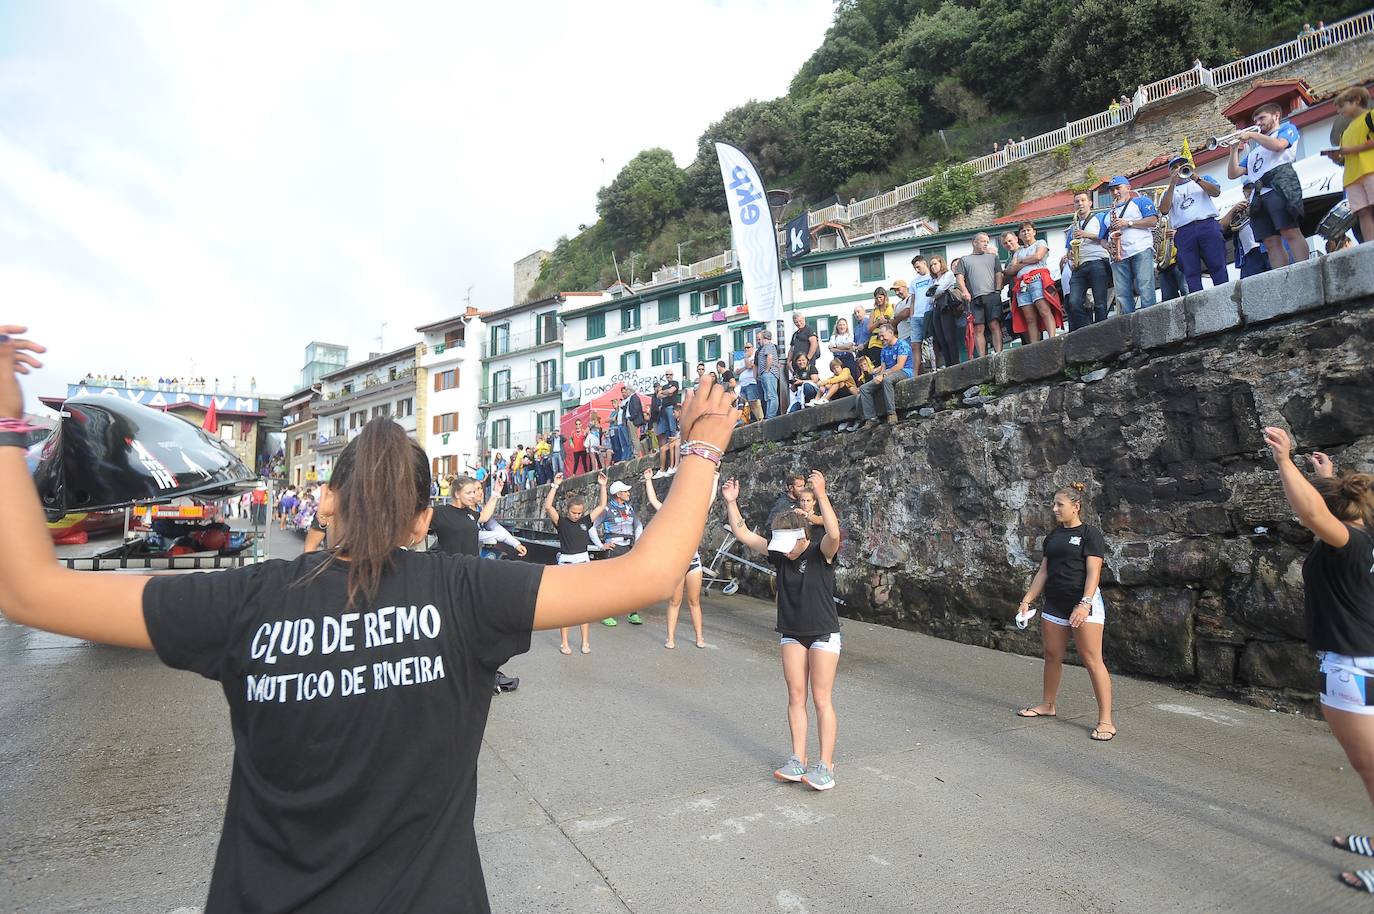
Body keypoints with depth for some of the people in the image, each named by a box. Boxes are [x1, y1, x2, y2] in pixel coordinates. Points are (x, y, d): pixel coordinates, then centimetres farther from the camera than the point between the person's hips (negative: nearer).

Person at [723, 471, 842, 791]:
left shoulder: (821, 552, -16)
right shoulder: (778, 554, -3)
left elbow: (834, 533, -39)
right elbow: (742, 533, -2)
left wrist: (821, 494, -46)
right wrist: (731, 502, -13)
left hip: (823, 633, -5)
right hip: (791, 633, 5)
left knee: (822, 700, -1)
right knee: (795, 697, 8)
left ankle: (825, 765, 7)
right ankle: (798, 760, 16)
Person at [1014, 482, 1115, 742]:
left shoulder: (1090, 534, -6)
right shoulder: (1053, 536, 14)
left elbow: (1093, 572, -14)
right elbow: (1044, 571, 15)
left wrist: (1084, 604, -25)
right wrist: (1027, 600, 10)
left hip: (1083, 604, -7)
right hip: (1054, 604, 7)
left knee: (1092, 660, -6)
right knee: (1052, 656, 13)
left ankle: (1106, 720, 0)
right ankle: (1048, 705, 27)